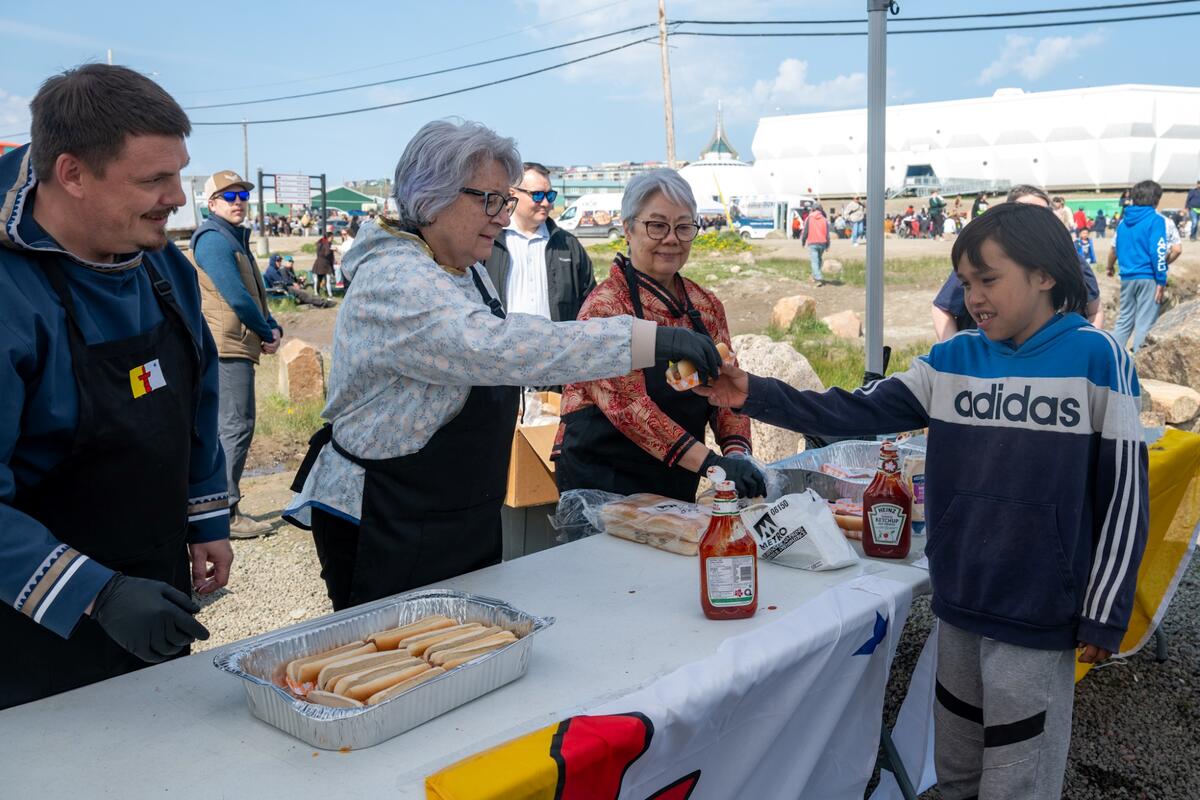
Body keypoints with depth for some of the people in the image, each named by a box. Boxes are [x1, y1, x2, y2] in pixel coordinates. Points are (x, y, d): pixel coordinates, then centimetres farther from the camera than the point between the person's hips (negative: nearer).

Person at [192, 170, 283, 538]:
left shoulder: (236, 239, 21)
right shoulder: (213, 238, -10)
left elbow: (255, 293, 20)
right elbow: (237, 297, -19)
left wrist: (273, 328, 3)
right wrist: (267, 333, -7)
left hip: (237, 346, 11)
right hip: (229, 346, -10)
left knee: (229, 426, 13)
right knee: (237, 427, -10)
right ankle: (227, 514, -8)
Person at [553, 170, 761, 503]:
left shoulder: (707, 306, 6)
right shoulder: (606, 304, -15)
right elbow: (627, 402, -24)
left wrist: (736, 451, -17)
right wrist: (710, 462, -33)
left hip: (680, 480, 6)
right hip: (606, 478, -6)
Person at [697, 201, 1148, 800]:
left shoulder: (1094, 359, -9)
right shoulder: (951, 360, 3)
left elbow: (1123, 495, -8)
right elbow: (861, 413, -5)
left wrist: (1104, 615, -6)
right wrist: (756, 397, -16)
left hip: (1038, 616, -4)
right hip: (956, 603, 5)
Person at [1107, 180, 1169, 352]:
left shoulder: (1124, 219, 9)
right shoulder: (1156, 220, -8)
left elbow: (1114, 248, 17)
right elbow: (1158, 252, -15)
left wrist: (1110, 267, 35)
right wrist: (1162, 281, -12)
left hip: (1127, 277, 6)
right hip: (1148, 277, -6)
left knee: (1124, 320, 14)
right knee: (1145, 324, -1)